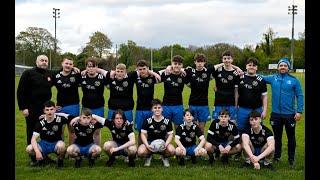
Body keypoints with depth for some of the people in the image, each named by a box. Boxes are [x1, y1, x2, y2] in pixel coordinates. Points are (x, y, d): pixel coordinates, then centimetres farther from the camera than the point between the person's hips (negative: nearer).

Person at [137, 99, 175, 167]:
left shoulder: (167, 121, -4)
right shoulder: (148, 121, -6)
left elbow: (170, 134, 0)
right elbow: (143, 134, -4)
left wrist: (166, 144, -19)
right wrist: (147, 145, -21)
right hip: (150, 142, 0)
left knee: (171, 151, -31)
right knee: (140, 152, -31)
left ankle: (165, 157, 8)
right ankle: (148, 156, 9)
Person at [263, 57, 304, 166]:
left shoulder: (294, 80, -5)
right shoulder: (272, 78, 2)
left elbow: (300, 96, -4)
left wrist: (299, 111, -10)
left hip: (290, 114, -2)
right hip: (276, 114, 2)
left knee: (291, 137, 10)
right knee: (277, 137, 15)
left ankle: (291, 158, 24)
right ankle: (276, 156, 30)